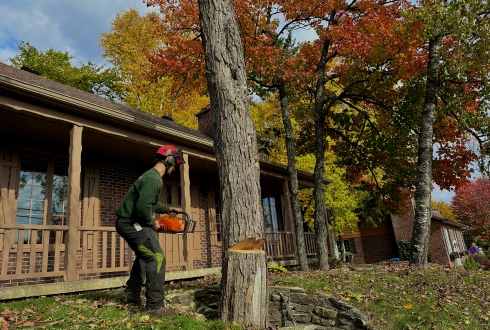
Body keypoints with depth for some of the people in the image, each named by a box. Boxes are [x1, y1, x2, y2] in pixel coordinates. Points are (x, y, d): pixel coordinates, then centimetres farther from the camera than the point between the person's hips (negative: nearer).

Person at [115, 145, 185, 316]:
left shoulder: (151, 176, 14)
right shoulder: (154, 179, -20)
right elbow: (143, 207, -30)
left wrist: (166, 209, 22)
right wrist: (153, 224, -14)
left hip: (129, 223, 11)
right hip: (131, 224, -11)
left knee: (144, 256, 26)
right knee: (156, 258, -12)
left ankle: (132, 293, 35)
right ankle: (155, 305, -9)